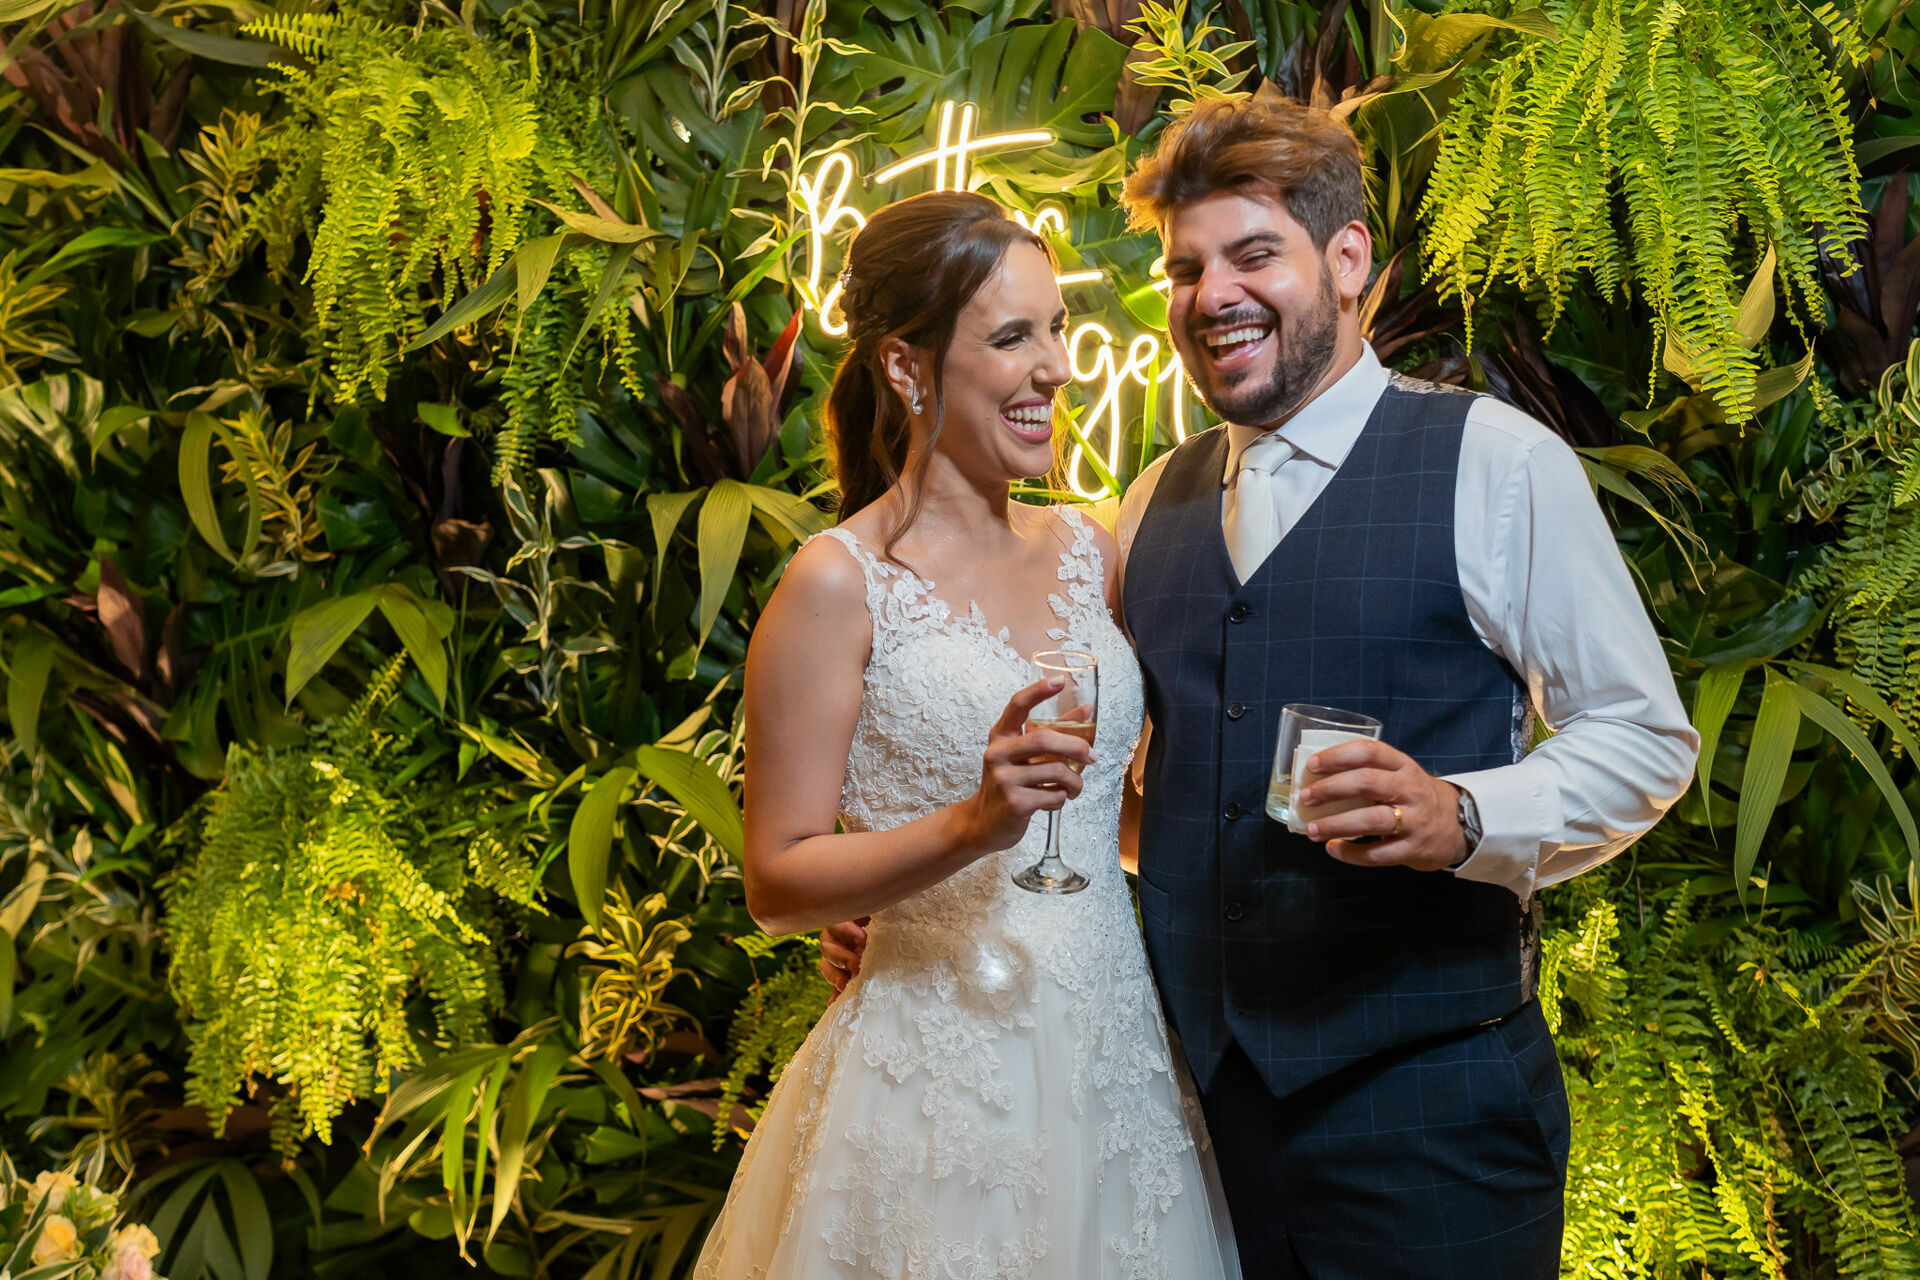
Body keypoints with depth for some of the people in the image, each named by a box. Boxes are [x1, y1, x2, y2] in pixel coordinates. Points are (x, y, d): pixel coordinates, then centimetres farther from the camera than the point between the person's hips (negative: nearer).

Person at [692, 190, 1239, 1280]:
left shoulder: (1088, 551, 7)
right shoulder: (838, 585, -11)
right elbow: (778, 882, -13)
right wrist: (972, 826, -24)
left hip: (1120, 1056, 6)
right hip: (943, 1077, -6)